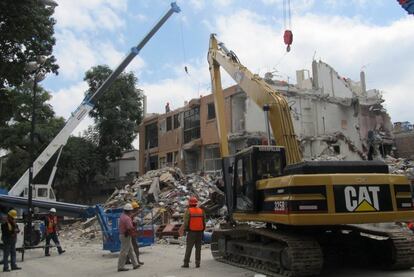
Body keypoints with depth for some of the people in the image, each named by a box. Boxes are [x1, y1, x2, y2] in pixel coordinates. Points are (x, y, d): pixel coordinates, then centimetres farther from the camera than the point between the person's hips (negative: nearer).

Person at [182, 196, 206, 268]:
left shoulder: (188, 211, -8)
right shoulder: (201, 211, 5)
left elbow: (186, 222, -11)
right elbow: (204, 222, 6)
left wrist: (185, 229, 6)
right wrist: (202, 231, 14)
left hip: (191, 232, -3)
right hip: (199, 232, 4)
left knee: (189, 248, 2)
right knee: (198, 248, 9)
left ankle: (186, 263, 3)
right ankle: (197, 263, 8)